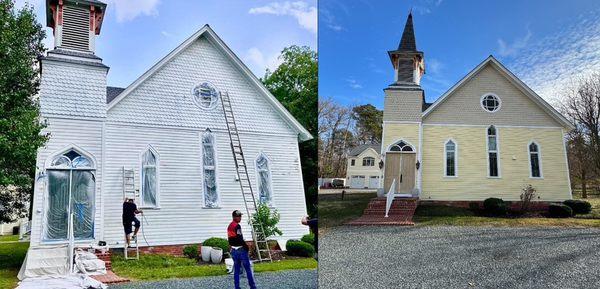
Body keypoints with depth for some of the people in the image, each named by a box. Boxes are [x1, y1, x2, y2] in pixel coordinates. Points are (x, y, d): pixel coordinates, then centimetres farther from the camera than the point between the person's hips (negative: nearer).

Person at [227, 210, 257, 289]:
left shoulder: (229, 226, 12)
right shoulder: (237, 226, -16)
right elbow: (240, 238, -21)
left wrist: (232, 246, 18)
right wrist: (246, 246, -10)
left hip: (233, 250, 8)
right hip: (241, 249, -8)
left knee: (236, 270, 12)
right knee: (248, 268, 1)